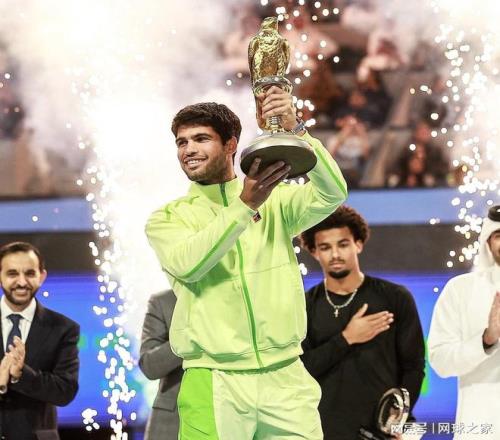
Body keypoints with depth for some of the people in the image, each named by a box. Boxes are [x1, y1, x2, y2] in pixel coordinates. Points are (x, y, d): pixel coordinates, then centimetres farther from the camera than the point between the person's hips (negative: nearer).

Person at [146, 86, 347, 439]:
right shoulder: (166, 219, 7)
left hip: (285, 377, 1)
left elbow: (331, 195, -8)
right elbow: (187, 263, -13)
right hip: (212, 383, -1)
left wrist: (295, 130, -22)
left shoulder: (273, 202, 10)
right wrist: (245, 206, -24)